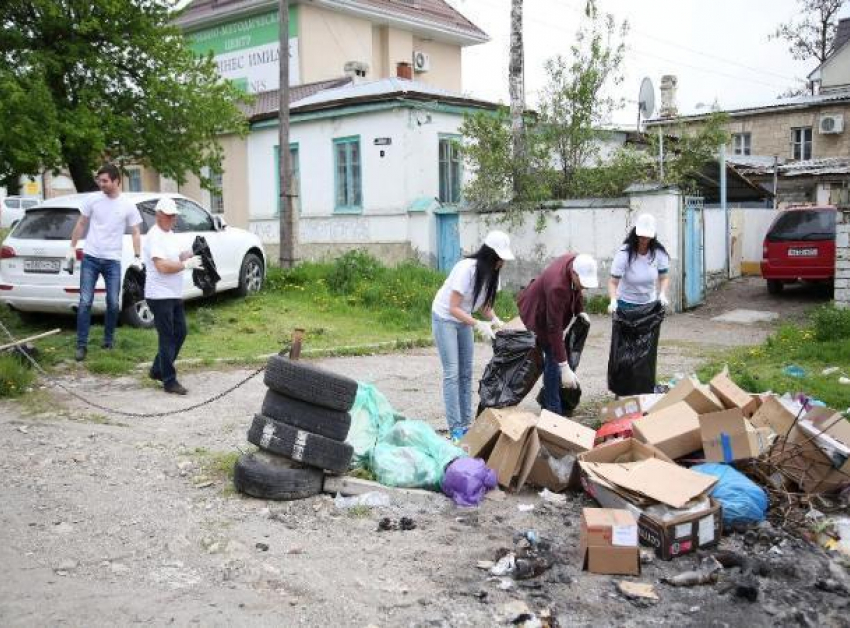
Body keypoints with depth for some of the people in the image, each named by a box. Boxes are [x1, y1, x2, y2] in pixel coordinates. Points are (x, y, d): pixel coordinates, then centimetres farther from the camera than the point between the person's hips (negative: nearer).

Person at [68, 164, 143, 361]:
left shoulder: (128, 206, -2)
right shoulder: (92, 199, 0)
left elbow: (136, 233, 4)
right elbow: (80, 225, 9)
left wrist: (137, 257, -5)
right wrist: (72, 248, 5)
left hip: (113, 260, 0)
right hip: (90, 258, 0)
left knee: (113, 304, 5)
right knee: (85, 302, -3)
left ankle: (108, 340, 23)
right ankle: (82, 345, 2)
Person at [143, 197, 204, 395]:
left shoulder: (169, 234, 14)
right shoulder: (155, 236, -16)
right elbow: (162, 266, -24)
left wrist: (188, 254, 5)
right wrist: (186, 264, -22)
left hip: (174, 295, 10)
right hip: (160, 296, -10)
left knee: (180, 333, 15)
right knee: (167, 338, -4)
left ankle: (158, 370, 28)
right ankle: (169, 381, 3)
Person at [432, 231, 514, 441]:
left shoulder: (491, 272, -7)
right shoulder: (467, 269, -29)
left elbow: (485, 304, 2)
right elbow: (453, 308, -28)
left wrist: (496, 321, -15)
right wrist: (478, 324, -35)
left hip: (463, 320, 8)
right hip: (445, 318, -8)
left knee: (466, 373, 6)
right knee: (452, 373, -9)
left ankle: (466, 423, 12)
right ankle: (455, 429, -7)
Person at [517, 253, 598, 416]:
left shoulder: (577, 262, -20)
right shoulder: (557, 286, -42)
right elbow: (554, 329, -40)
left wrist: (579, 310, 0)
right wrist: (564, 367, -41)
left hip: (550, 311, 8)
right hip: (537, 315, -8)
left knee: (553, 354, 16)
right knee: (553, 358, -9)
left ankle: (548, 398, 32)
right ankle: (553, 410, 0)